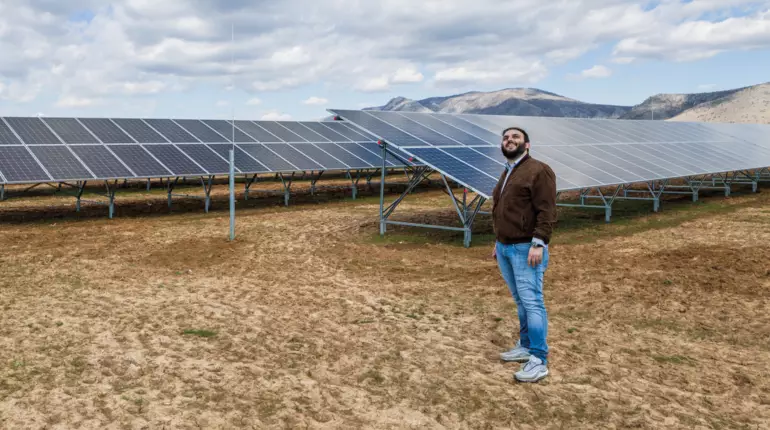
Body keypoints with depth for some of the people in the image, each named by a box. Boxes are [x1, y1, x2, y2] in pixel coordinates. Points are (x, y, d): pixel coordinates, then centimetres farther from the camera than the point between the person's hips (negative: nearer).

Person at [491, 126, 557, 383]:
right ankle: (526, 347, 23)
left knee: (532, 302, -9)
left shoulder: (538, 171, -9)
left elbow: (547, 212, -16)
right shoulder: (507, 173, 19)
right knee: (520, 301, 13)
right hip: (505, 248, 8)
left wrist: (538, 244, -23)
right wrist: (498, 243, 24)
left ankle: (539, 361, -6)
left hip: (526, 248, -8)